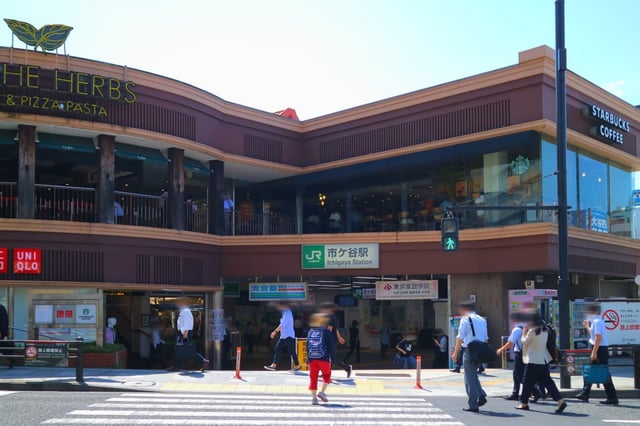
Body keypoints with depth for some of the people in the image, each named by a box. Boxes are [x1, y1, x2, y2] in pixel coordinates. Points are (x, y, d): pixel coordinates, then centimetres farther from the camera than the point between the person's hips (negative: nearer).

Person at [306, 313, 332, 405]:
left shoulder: (310, 331, 11)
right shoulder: (326, 331, -1)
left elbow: (307, 345, 11)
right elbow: (329, 346, -5)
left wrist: (308, 357, 15)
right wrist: (330, 357, -2)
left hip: (312, 358, 3)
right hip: (323, 358, -3)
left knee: (313, 377, 7)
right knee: (327, 375, 14)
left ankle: (314, 397, 3)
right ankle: (322, 392, -1)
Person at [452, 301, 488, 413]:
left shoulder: (465, 319, -7)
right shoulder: (482, 320, 12)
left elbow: (460, 338, -9)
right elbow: (486, 338, 13)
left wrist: (456, 352, -4)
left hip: (469, 350, -6)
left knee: (469, 378, 2)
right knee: (474, 374, 23)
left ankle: (473, 405, 4)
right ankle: (481, 395, 6)